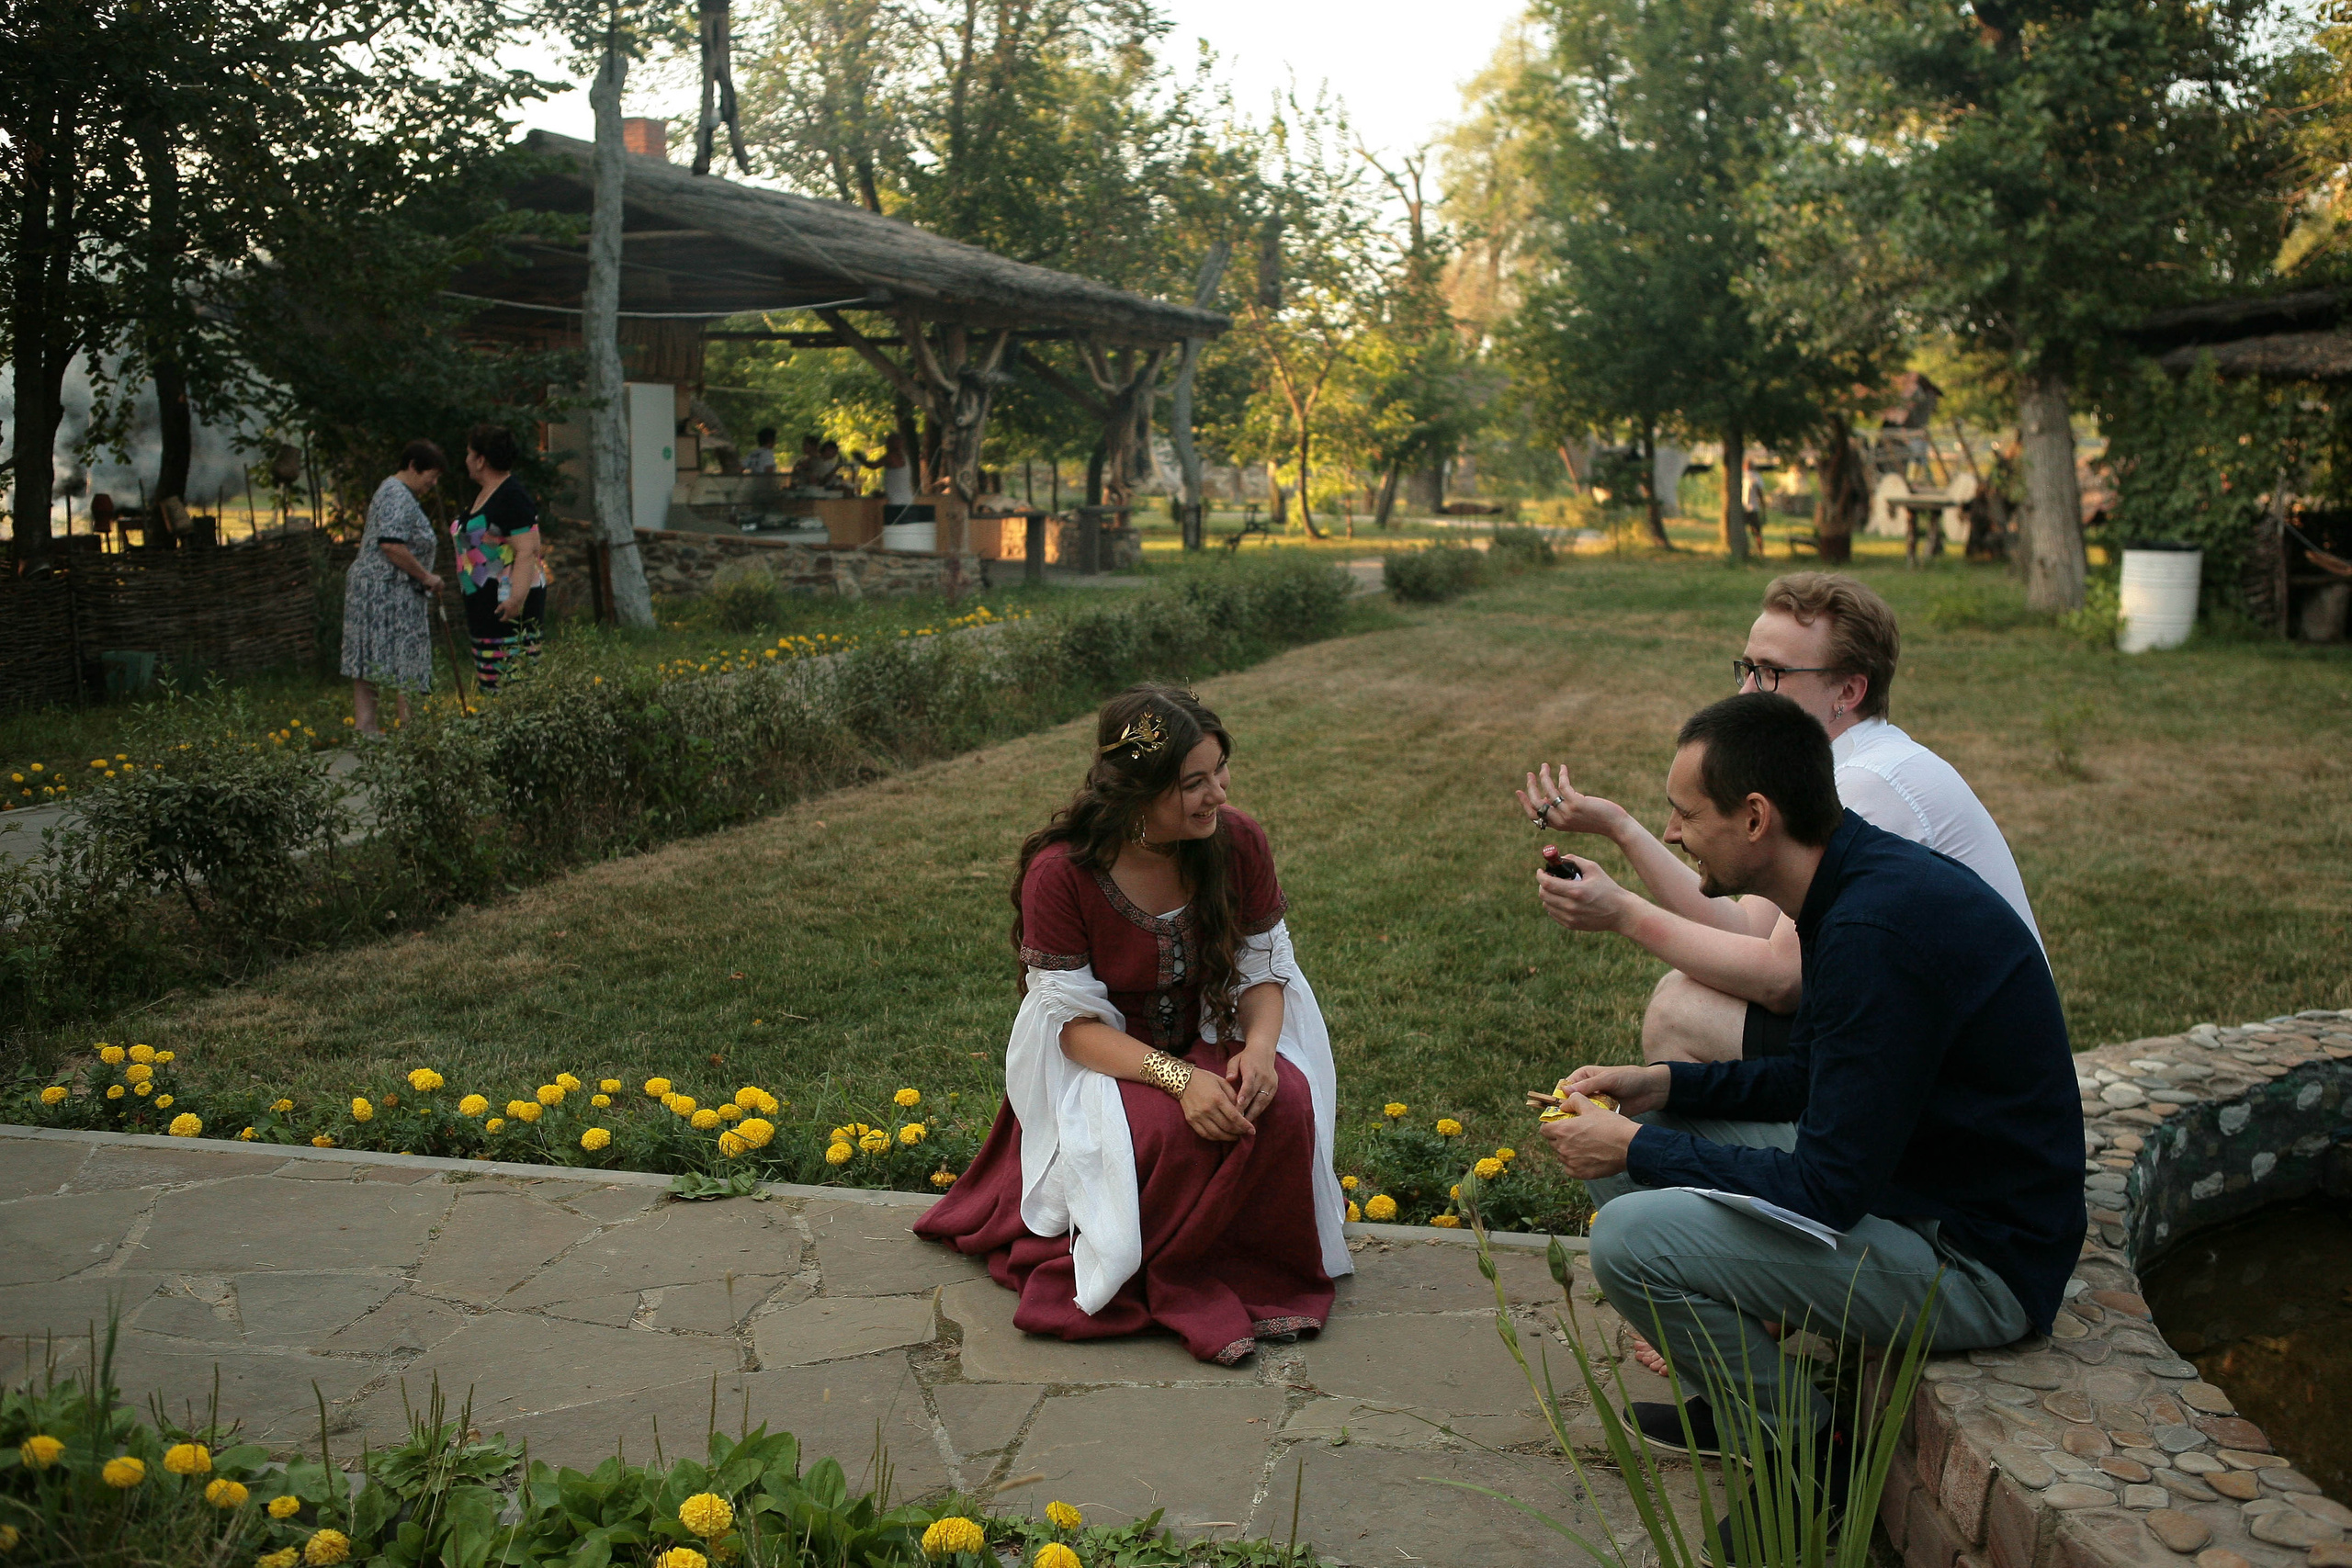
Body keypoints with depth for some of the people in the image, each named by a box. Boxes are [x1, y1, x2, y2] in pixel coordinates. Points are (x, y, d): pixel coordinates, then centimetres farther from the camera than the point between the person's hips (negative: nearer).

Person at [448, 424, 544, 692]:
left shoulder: (512, 497, -14)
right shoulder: (483, 494, 18)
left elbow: (528, 551, -22)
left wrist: (517, 597, -30)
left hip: (508, 603, -10)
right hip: (484, 602, 10)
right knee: (488, 683, 9)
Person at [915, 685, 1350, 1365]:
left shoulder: (1238, 842, -11)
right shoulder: (1061, 872, -22)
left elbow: (1264, 968, -2)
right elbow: (1073, 1020, -19)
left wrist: (1259, 1046, -25)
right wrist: (1177, 1078, -33)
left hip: (1211, 1044, 4)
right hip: (1099, 1060, -3)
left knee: (1285, 1103, -28)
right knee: (1165, 1131, -35)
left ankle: (1261, 1277, -5)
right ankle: (1166, 1286, -10)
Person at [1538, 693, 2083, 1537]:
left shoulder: (1878, 930, -29)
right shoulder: (1859, 880, 2)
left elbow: (1828, 1191, -25)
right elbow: (1814, 1078, 16)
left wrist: (1640, 1149, -15)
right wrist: (1665, 1086, 3)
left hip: (1975, 1262, -10)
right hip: (1900, 1172, 10)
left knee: (1631, 1242, -22)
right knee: (1612, 1146, 6)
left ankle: (1805, 1451, 1)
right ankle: (1745, 1396, 16)